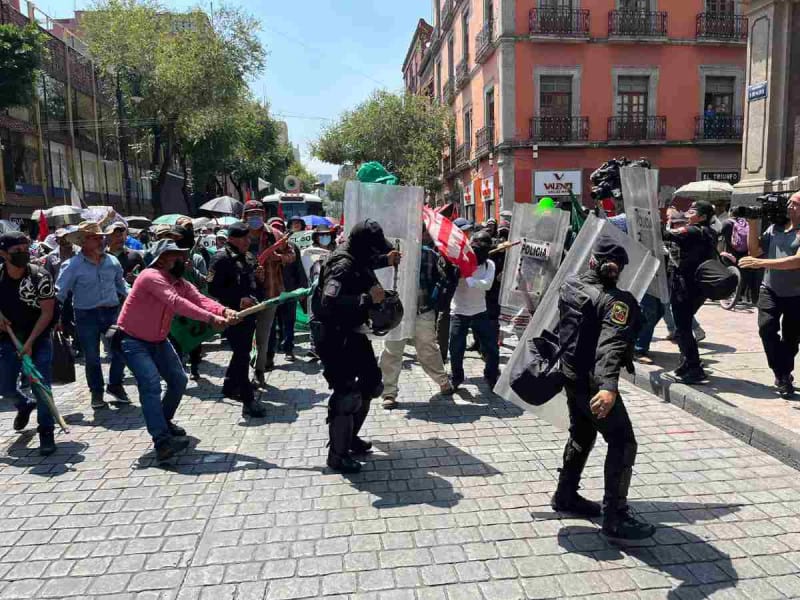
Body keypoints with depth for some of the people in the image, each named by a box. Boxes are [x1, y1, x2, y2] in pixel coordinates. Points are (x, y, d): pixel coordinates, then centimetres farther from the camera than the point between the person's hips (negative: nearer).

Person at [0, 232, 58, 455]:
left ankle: (46, 432, 0)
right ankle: (26, 404, 45)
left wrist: (30, 342, -20)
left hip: (38, 338, -4)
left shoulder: (40, 276, -16)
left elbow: (47, 312, -15)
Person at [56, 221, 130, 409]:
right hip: (86, 316, -3)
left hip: (112, 312, 3)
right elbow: (60, 292, -7)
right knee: (91, 357, 7)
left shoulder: (112, 261, 4)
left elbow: (121, 285, 19)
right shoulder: (72, 265, -8)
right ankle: (96, 392, 25)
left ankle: (115, 385, 25)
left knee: (121, 350, 2)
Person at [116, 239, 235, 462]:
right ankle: (162, 441, -27)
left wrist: (224, 311, -39)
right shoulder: (151, 276, -24)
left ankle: (163, 422, 31)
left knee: (179, 380, 7)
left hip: (158, 341, 8)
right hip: (133, 340, -8)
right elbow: (176, 303, -37)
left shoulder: (180, 283, -1)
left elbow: (200, 299, -18)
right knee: (151, 384, -22)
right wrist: (210, 319, -44)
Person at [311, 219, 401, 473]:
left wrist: (386, 261, 16)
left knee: (371, 382, 18)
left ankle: (350, 436, 33)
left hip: (352, 332, 11)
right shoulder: (342, 265, -24)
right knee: (347, 393, -9)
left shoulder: (356, 257, 5)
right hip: (334, 335, -11)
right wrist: (368, 298, -34)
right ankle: (337, 454, 7)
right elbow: (329, 302, -38)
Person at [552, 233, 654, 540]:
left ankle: (565, 495, 35)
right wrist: (608, 387, -46)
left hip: (570, 374, 8)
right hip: (592, 382, -8)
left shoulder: (570, 284, 0)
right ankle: (614, 517, 4)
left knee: (582, 434, 24)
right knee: (623, 443, 1)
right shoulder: (617, 301, -21)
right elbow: (611, 345, -35)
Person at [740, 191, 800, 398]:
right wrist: (753, 225, -3)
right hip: (770, 290, 3)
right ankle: (783, 375, -5)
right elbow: (755, 251, 7)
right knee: (766, 327, -18)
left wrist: (762, 263, -30)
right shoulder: (775, 227, 4)